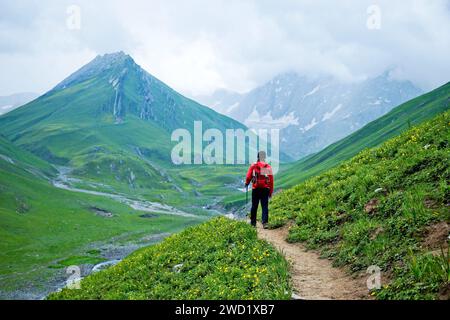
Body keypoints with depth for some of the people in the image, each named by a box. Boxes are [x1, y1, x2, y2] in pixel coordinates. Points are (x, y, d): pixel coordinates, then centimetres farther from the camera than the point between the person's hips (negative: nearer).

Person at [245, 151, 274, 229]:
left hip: (256, 189, 0)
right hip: (265, 189, 0)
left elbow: (248, 176, 1)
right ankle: (265, 223, -10)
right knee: (265, 206, 0)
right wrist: (271, 191, 7)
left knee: (254, 206, 10)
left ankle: (253, 222, 17)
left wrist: (247, 183, 22)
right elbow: (271, 180, 0)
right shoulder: (268, 167, 0)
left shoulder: (253, 166, -4)